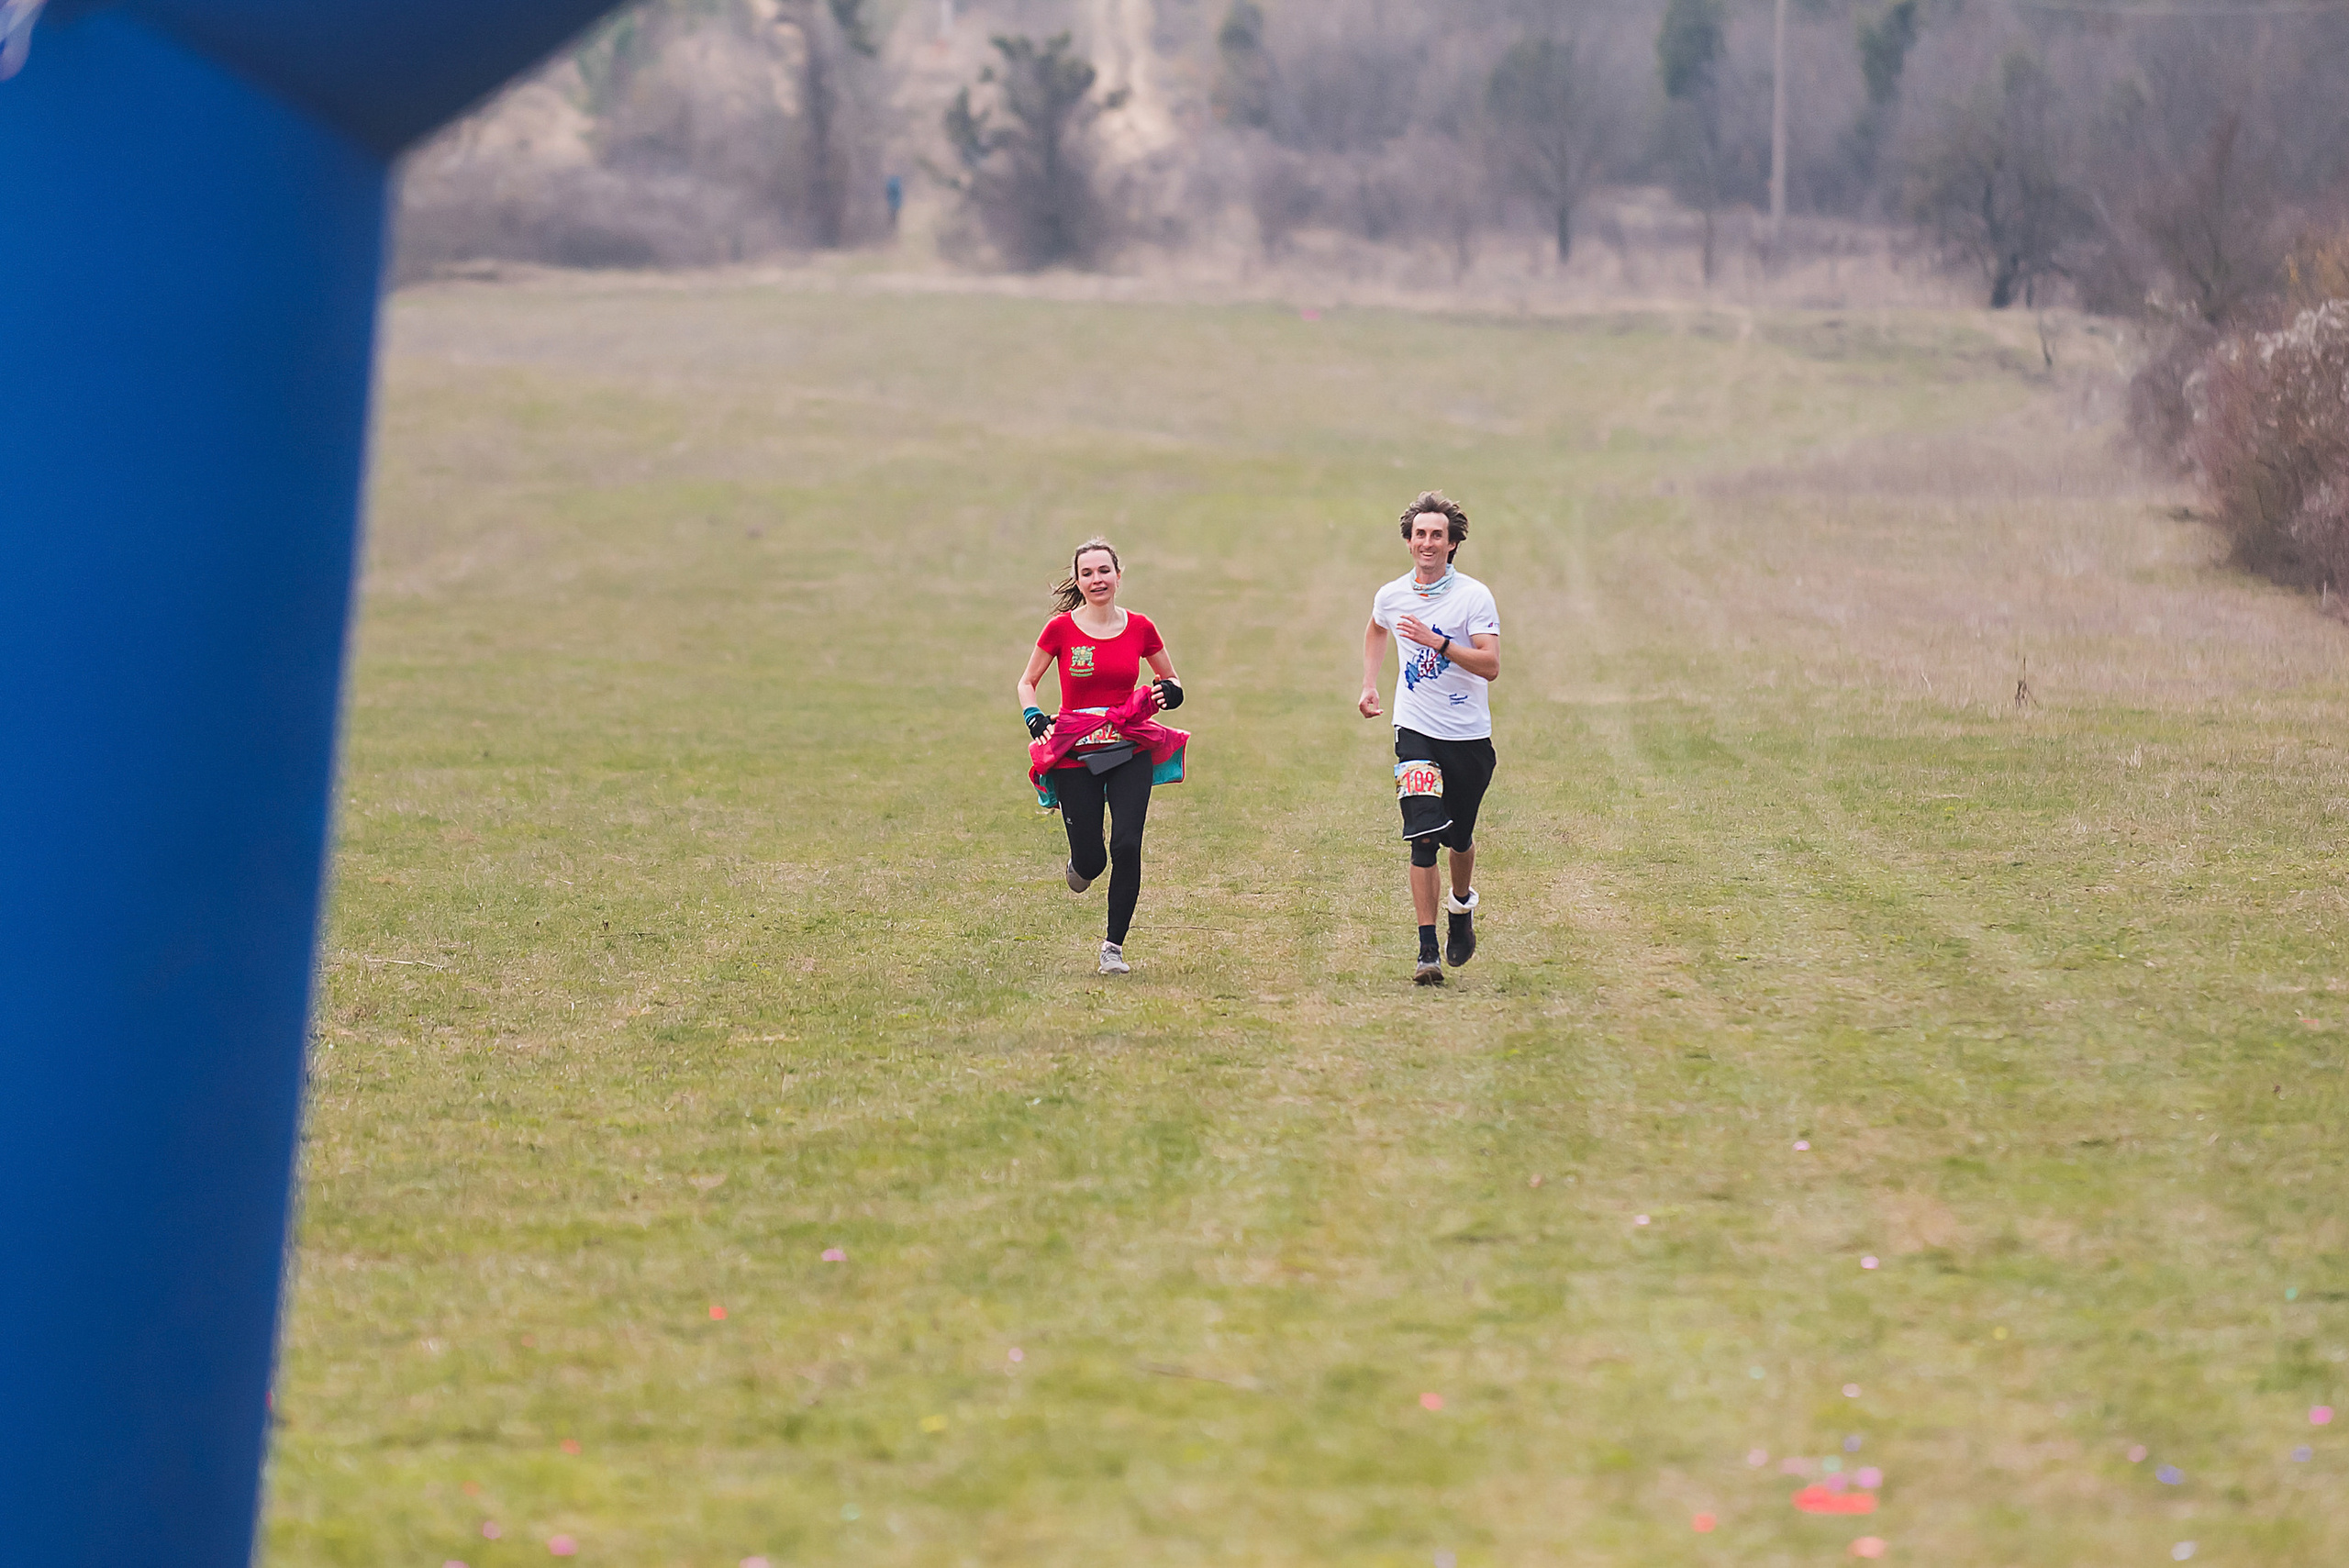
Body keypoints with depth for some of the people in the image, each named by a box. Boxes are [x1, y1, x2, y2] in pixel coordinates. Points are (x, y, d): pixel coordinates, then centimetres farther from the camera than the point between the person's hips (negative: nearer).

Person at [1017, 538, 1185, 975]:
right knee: (1090, 860, -3)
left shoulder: (1139, 628, 2)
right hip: (1074, 754, -1)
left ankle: (1114, 945, 0)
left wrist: (1167, 693, -6)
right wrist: (1035, 720, -9)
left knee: (1127, 845, -14)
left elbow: (1171, 682, 16)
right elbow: (1026, 682, 9)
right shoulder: (1061, 629, -3)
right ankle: (1080, 866, 38)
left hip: (1130, 751, 1)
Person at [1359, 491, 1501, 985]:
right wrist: (1369, 685, 20)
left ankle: (1462, 905, 46)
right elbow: (1376, 630, 28)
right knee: (1423, 838, -14)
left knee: (1459, 837, 13)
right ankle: (1427, 952, -15)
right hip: (1417, 731, 1)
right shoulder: (1392, 596, 2)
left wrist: (1437, 642, -27)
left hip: (1469, 736, -1)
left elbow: (1491, 666, -18)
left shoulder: (1474, 596, -9)